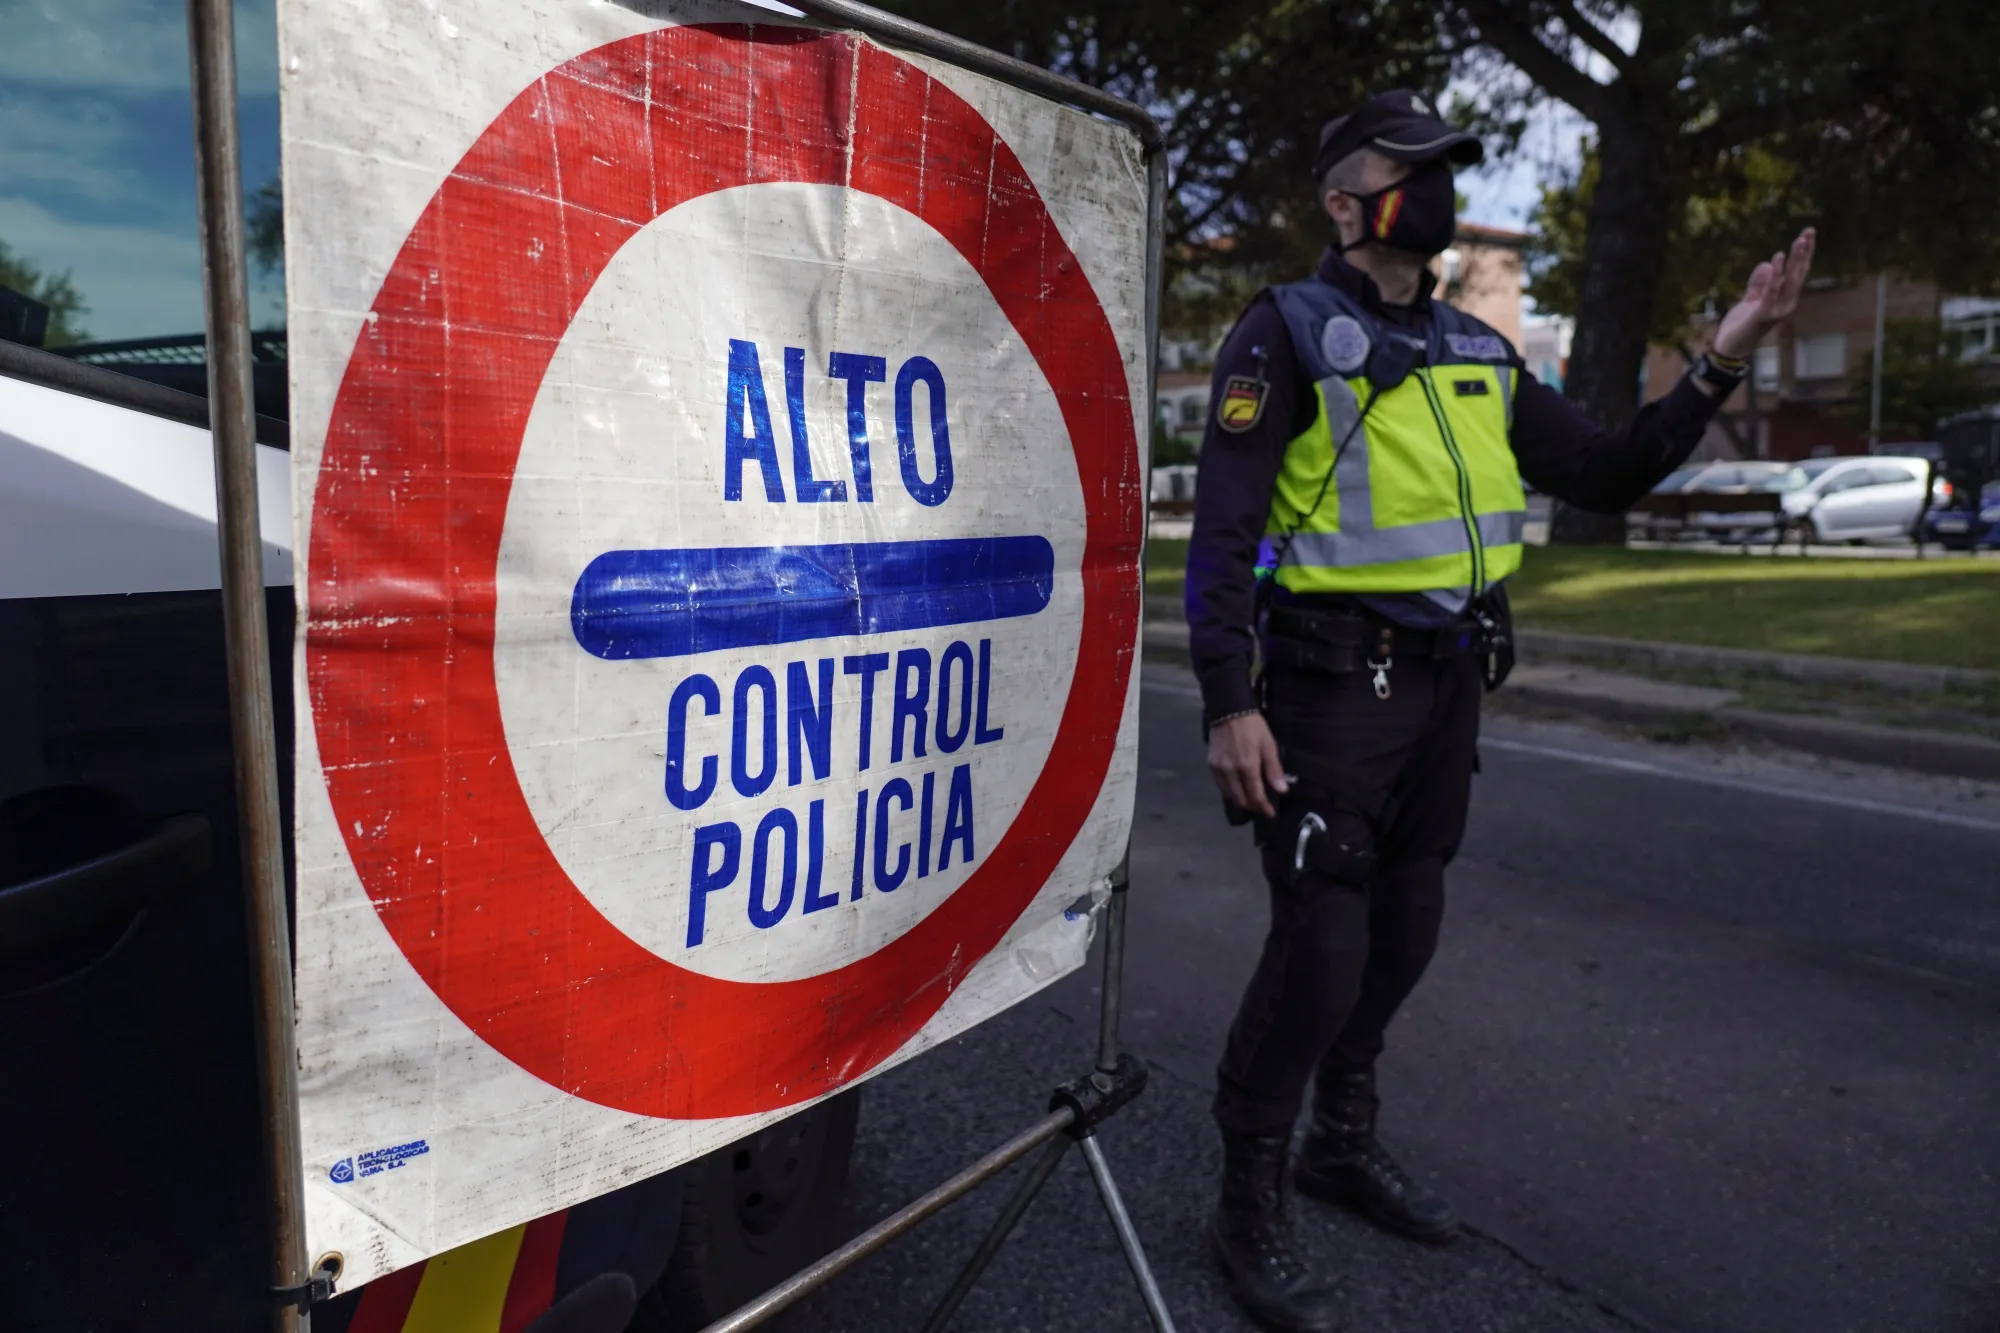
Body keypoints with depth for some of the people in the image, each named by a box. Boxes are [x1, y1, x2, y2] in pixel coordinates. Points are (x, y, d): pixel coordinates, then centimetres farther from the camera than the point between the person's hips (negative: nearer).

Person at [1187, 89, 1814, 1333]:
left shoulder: (1476, 353, 15)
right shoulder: (1289, 332, -7)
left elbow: (1606, 473, 16)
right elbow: (1224, 527, -14)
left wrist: (1718, 367, 3)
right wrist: (1229, 704, -22)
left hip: (1447, 682, 7)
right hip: (1337, 681, -7)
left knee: (1403, 930, 16)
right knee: (1320, 947, -6)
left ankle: (1346, 1142, 36)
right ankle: (1250, 1209, 13)